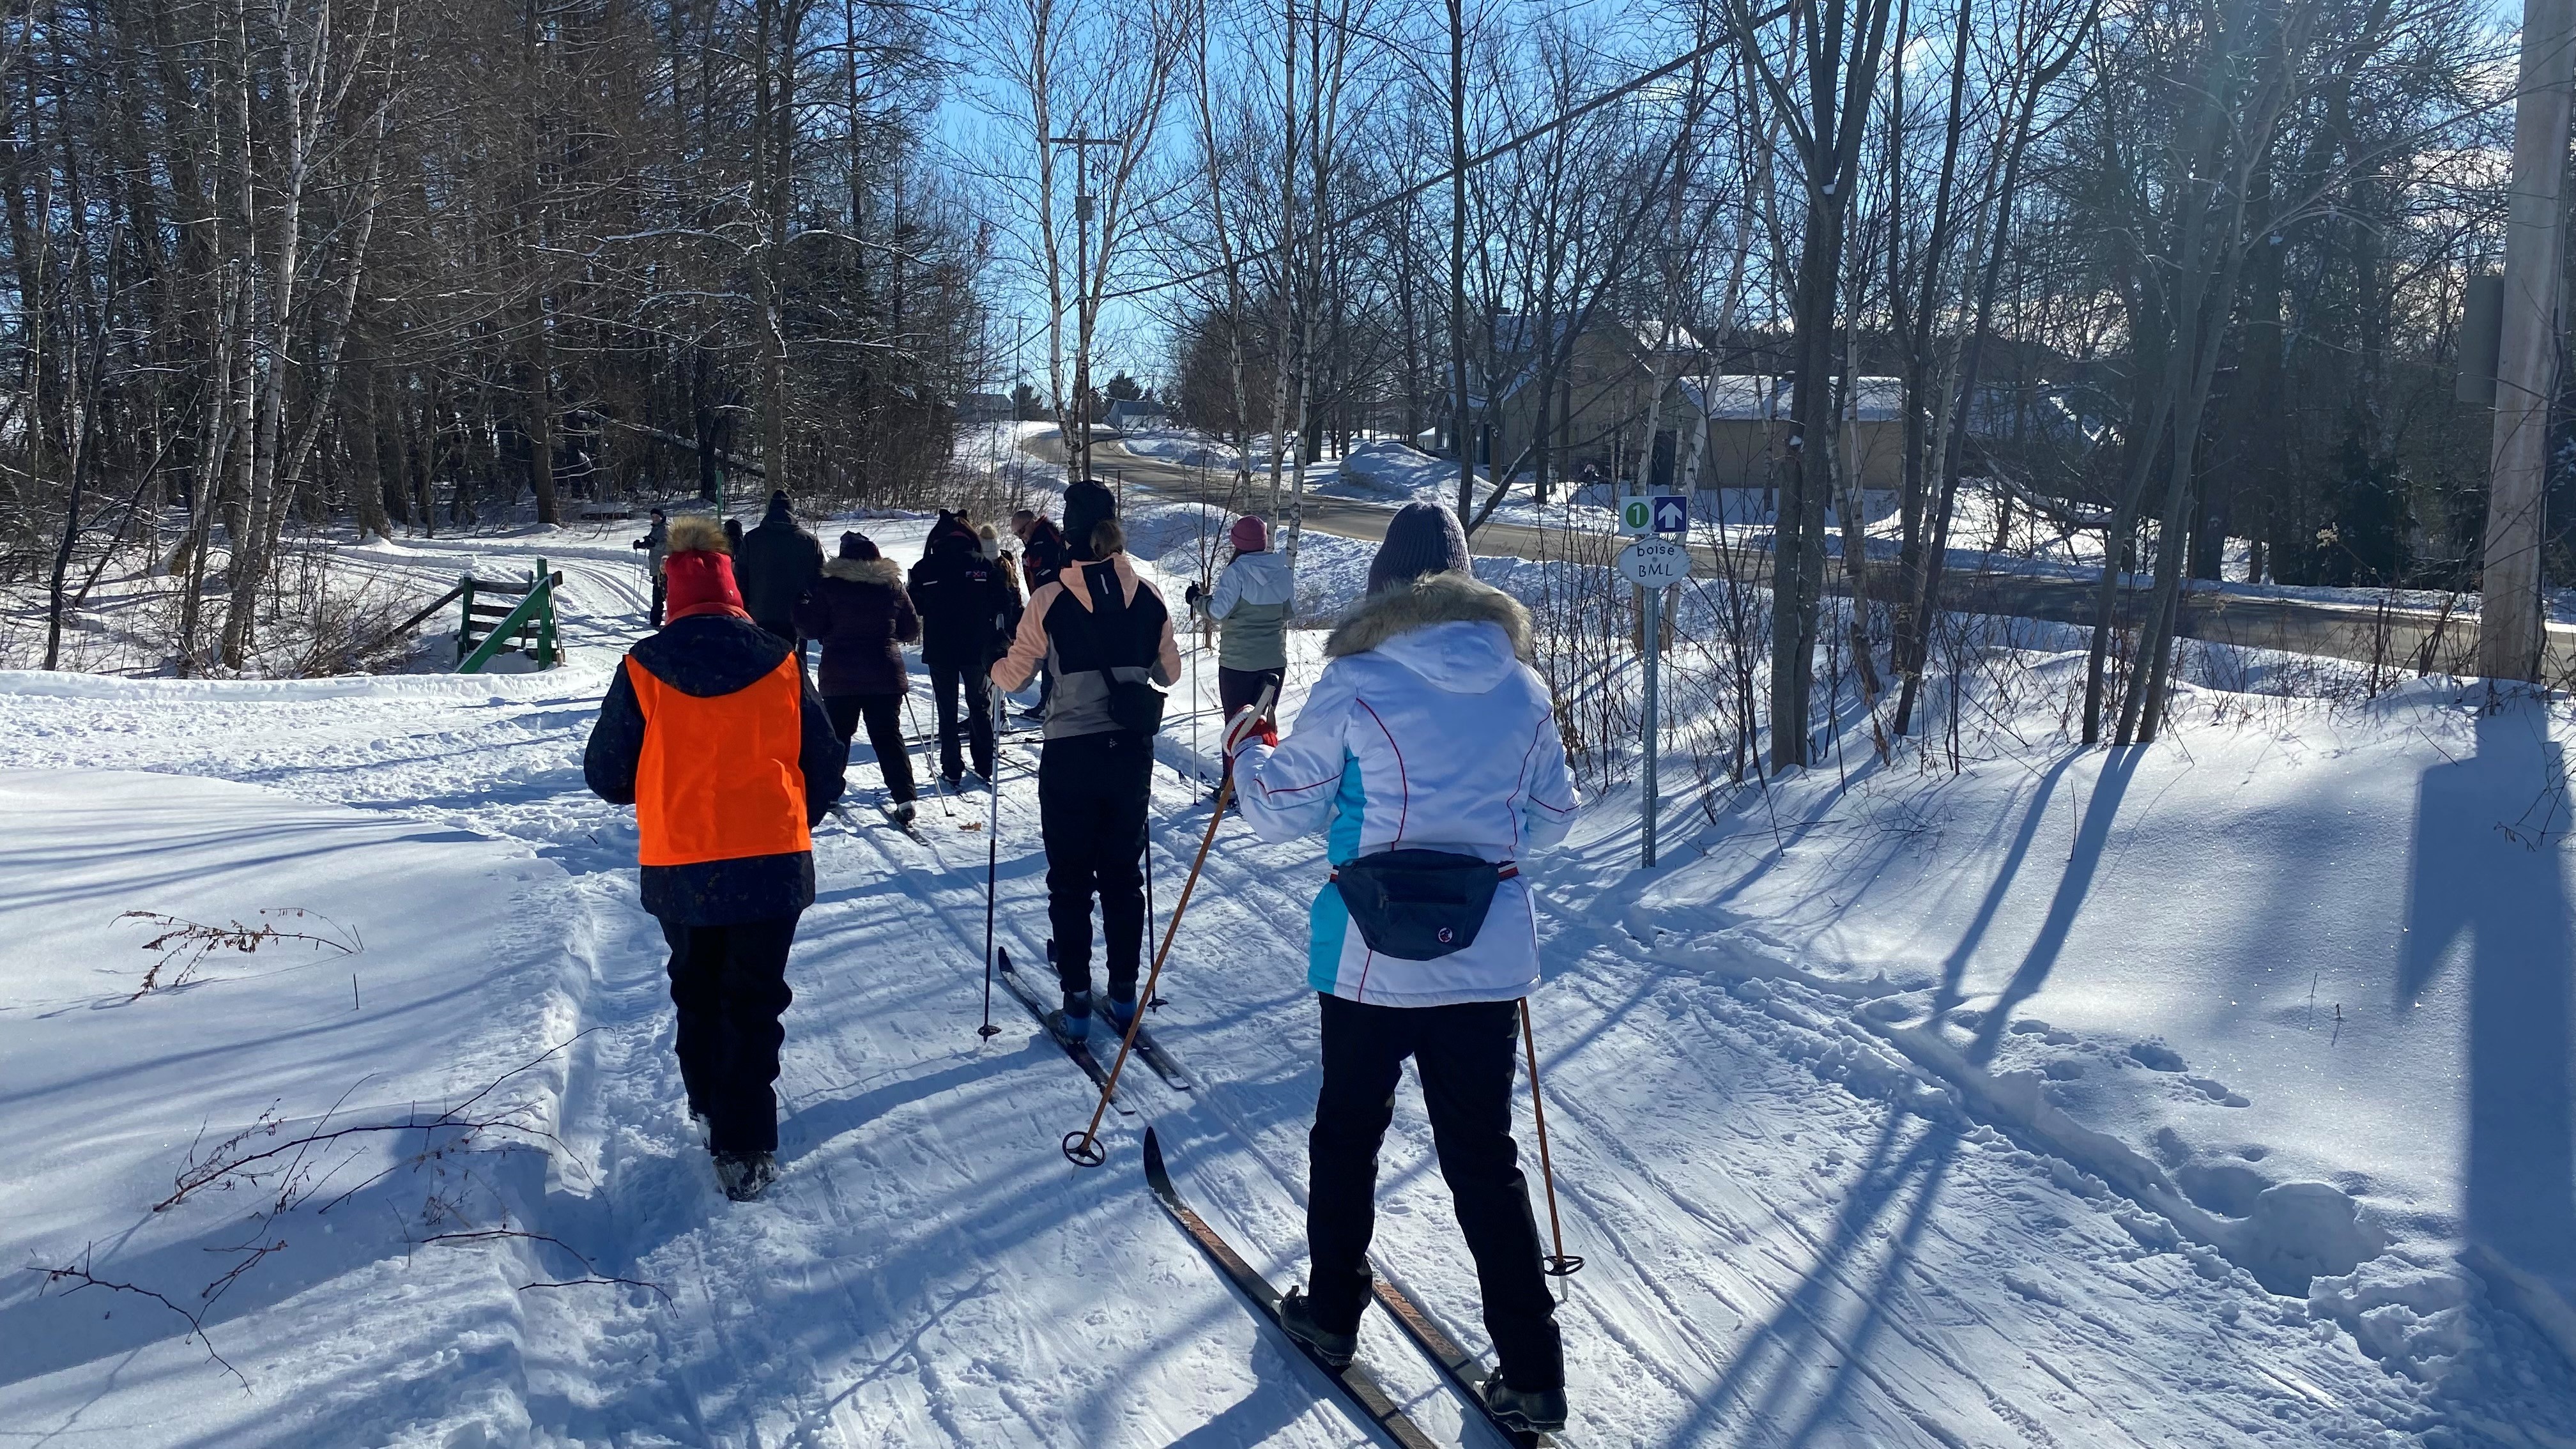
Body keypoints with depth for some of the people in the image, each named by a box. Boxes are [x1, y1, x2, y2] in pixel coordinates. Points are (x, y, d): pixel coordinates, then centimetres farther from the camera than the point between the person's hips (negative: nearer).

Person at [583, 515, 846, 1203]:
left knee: (696, 992, 23)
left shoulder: (643, 668, -6)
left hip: (679, 869, 1)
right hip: (774, 864, -1)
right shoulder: (779, 662, -4)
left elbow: (606, 773, 0)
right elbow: (826, 765, 1)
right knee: (754, 1002, 8)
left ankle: (711, 1111, 36)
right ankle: (745, 1148, 3)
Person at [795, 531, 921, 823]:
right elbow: (912, 630, 9)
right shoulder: (893, 586, 2)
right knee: (888, 736, 4)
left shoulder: (829, 586, -5)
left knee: (836, 734, 14)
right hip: (885, 676, 1)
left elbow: (811, 628, -2)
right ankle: (904, 797, -5)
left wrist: (798, 608, 16)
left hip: (840, 677, -1)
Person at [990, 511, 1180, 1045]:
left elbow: (1013, 675, -2)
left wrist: (993, 668, 20)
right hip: (1132, 752, 3)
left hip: (1071, 754, -3)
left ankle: (1077, 1006, 12)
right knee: (1124, 875, 16)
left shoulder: (1050, 601, -10)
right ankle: (1124, 996, 22)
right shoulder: (1148, 596, -2)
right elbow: (1169, 671, 8)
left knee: (1070, 881, 9)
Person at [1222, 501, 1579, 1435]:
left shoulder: (1355, 684, -11)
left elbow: (1284, 810, -3)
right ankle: (1532, 1372, 15)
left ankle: (1333, 1311, 34)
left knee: (1348, 1129, 18)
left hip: (1371, 958, -2)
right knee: (1484, 1153, 12)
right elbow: (1552, 817, 11)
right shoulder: (1523, 686, 0)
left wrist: (1245, 752, 16)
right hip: (1490, 956, 3)